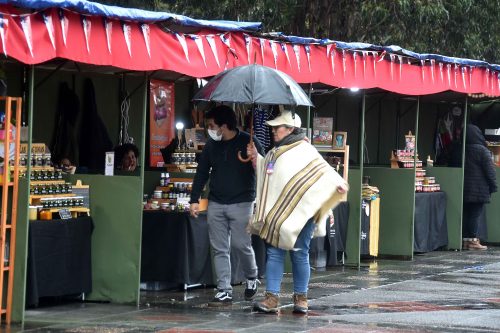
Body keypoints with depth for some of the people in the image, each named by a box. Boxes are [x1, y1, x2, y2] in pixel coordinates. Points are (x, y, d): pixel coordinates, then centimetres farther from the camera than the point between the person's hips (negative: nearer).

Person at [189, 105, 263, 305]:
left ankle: (252, 277, 22)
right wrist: (194, 200, 7)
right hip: (216, 204, 4)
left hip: (241, 204, -4)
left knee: (241, 244, -7)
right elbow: (201, 173, 13)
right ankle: (224, 291, 3)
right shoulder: (211, 146, 8)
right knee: (220, 249, 1)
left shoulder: (248, 143, -5)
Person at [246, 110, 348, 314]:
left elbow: (323, 170, -12)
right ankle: (272, 298, -2)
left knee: (300, 255, 1)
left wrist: (338, 183, -27)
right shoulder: (275, 152, 17)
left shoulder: (305, 151, -4)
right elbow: (265, 173, 32)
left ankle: (300, 298, 12)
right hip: (275, 213, 6)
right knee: (274, 253, 0)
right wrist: (256, 158, 19)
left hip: (300, 213, -6)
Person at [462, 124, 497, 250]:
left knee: (465, 214, 8)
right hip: (479, 190, -5)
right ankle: (473, 240, -5)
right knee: (476, 214, -3)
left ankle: (465, 239, 9)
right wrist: (493, 186, -2)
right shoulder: (482, 150, -10)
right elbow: (490, 170, -10)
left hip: (463, 188, 5)